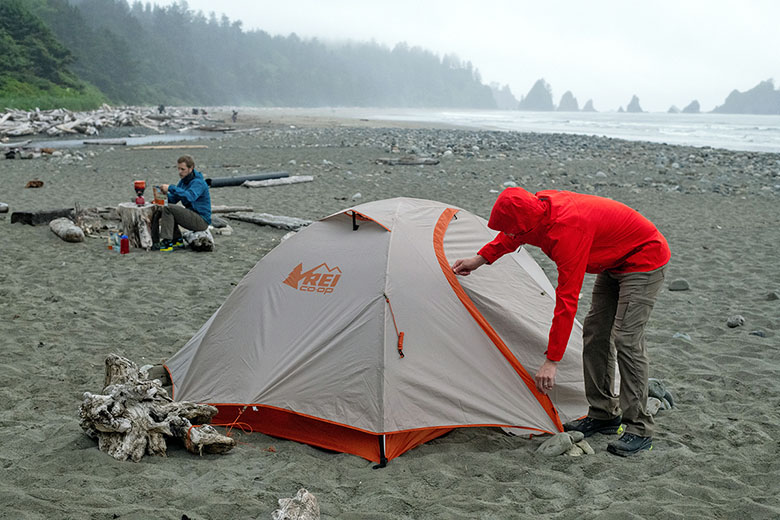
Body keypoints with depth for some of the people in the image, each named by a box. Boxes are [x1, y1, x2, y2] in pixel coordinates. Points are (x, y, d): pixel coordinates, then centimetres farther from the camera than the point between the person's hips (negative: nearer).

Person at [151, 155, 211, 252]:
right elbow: (173, 199, 11)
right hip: (192, 217, 9)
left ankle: (167, 243, -22)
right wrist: (165, 194, -11)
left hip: (202, 220, -9)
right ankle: (177, 240, 3)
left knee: (168, 208, -20)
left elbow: (189, 196, -35)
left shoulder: (198, 182, -15)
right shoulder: (184, 181, 13)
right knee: (161, 210, 5)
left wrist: (170, 188, -34)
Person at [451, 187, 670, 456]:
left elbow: (567, 300, -35)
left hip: (645, 260, -10)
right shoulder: (541, 205, -12)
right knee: (595, 332, 7)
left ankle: (639, 430, -8)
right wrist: (480, 259, 17)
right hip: (616, 261, 10)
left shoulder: (568, 231, -36)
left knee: (626, 339, -16)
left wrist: (551, 361, -31)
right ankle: (603, 415, 17)